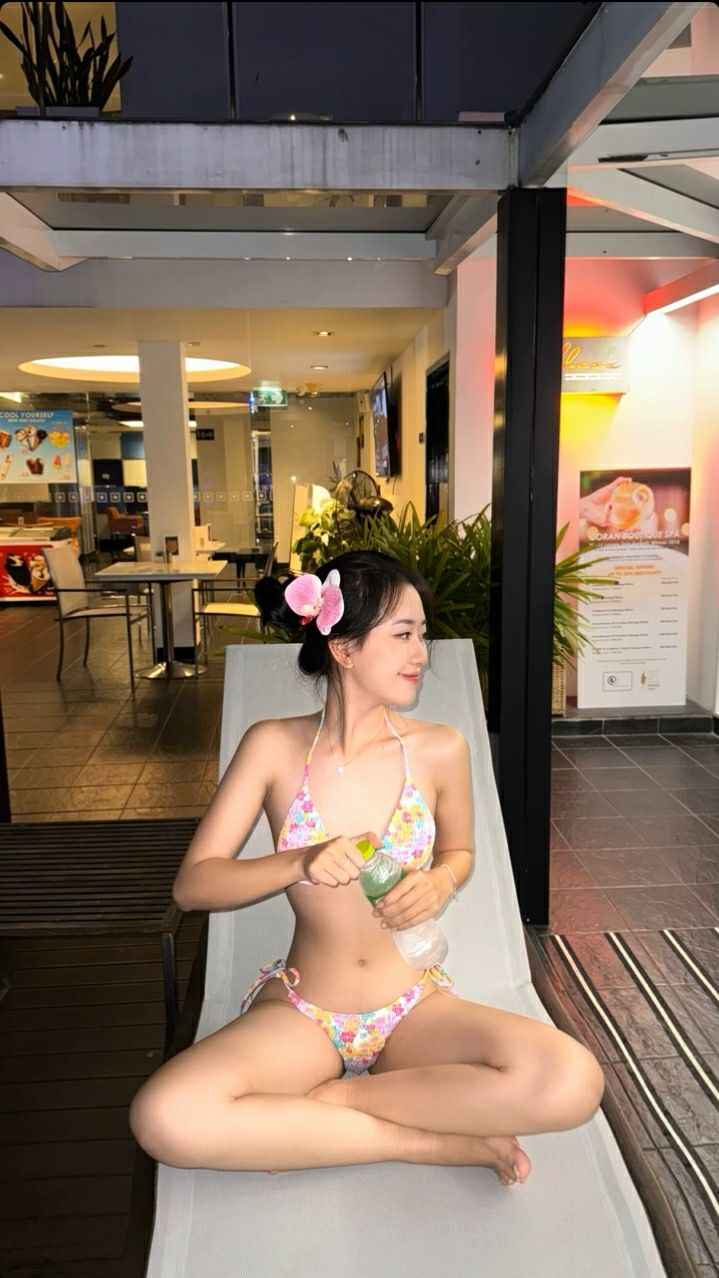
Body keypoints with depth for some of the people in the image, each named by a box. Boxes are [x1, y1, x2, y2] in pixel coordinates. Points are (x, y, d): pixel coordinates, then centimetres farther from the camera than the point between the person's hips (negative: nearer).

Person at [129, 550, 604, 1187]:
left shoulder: (440, 749, -7)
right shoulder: (274, 746, -9)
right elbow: (192, 884, -9)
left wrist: (441, 883, -11)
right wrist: (301, 864, -25)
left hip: (414, 1007, 1)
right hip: (302, 1012, 0)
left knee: (573, 1082, -27)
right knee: (163, 1116, -29)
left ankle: (325, 1100, -10)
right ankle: (437, 1139, -14)